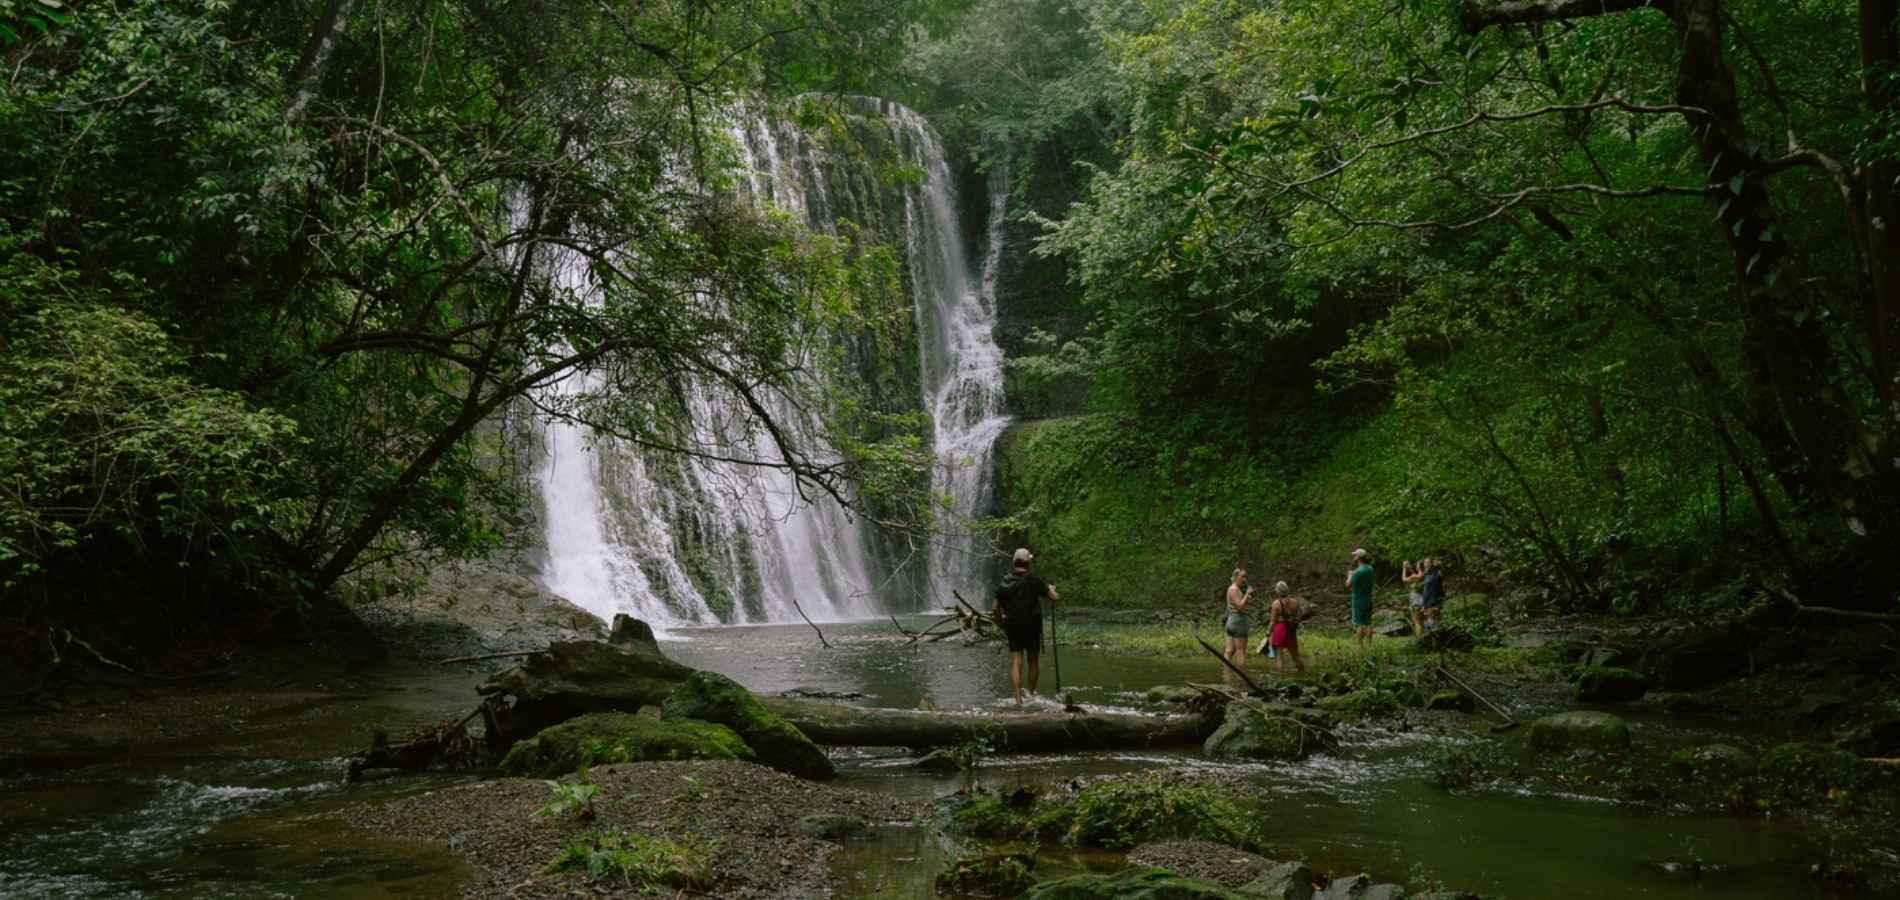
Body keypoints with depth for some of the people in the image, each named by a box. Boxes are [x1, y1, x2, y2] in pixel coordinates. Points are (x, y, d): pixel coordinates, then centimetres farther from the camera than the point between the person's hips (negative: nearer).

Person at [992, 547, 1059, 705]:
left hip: (1013, 628, 2)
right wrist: (1052, 589, 9)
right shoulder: (1033, 580, -10)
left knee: (1016, 663, 0)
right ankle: (1031, 695, 20)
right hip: (1032, 627, -2)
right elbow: (1055, 597, -13)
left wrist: (1002, 621, 15)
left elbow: (994, 608, 0)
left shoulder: (1005, 582, -1)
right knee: (1032, 662, 13)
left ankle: (1018, 698, -11)